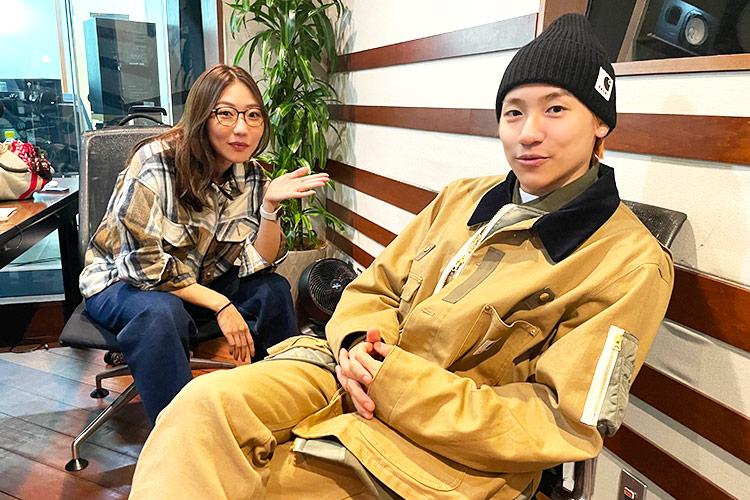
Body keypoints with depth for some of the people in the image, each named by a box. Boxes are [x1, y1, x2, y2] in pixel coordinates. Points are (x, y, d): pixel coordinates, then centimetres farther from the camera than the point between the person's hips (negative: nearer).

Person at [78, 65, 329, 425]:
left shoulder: (250, 174, -8)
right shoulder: (155, 163, -25)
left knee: (273, 290, -16)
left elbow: (256, 264, -12)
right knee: (160, 313, -37)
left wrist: (270, 204, -28)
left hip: (198, 281, 5)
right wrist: (220, 305, -26)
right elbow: (144, 266, -25)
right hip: (122, 283, -4)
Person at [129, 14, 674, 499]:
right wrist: (360, 342, -10)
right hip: (359, 375, 5)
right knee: (207, 403, -21)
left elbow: (562, 423, -12)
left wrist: (397, 383, -18)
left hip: (448, 451, -4)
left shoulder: (632, 263, -6)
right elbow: (375, 287, 15)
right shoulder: (463, 198, 11)